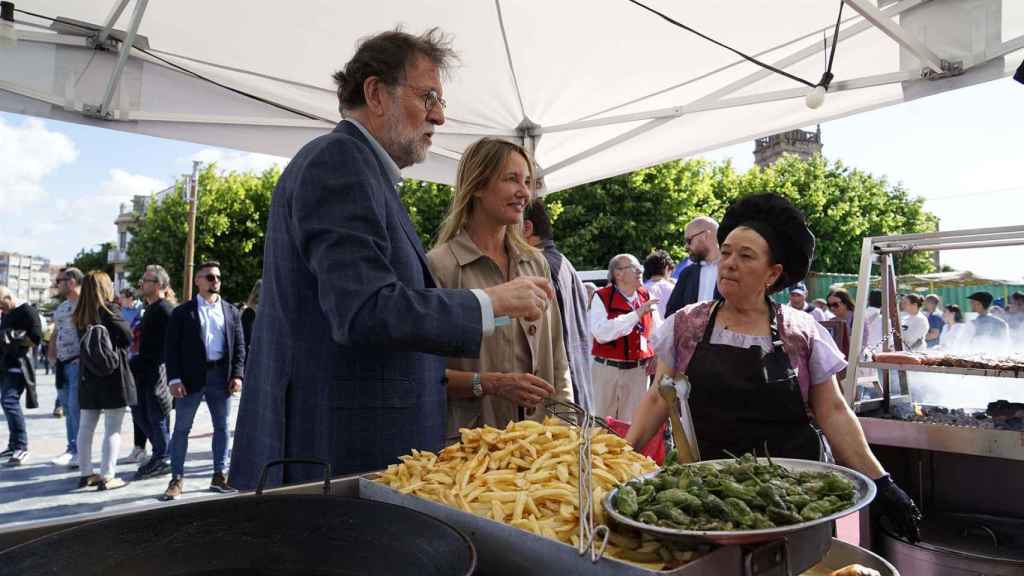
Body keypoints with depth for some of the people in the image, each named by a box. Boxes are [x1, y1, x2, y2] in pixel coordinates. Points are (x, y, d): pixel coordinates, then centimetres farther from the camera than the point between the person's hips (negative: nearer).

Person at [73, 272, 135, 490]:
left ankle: (85, 474, 19)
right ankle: (107, 477, -2)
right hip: (113, 374, -6)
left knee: (86, 427, 12)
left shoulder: (80, 315, 8)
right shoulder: (110, 309, -11)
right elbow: (127, 337, -9)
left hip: (88, 376, 7)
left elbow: (84, 342, 11)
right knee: (113, 429, -1)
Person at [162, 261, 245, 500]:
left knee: (222, 427, 8)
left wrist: (237, 375, -2)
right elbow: (171, 347, -1)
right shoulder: (182, 312, 3)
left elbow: (239, 346, 8)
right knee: (181, 429, 3)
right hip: (191, 377, -2)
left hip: (221, 377, 3)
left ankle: (219, 476, 19)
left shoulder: (231, 311, 10)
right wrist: (174, 378, -10)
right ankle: (177, 480, 12)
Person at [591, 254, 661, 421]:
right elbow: (601, 333, -23)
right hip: (608, 369, -3)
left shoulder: (646, 297, 8)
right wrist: (637, 314, -22)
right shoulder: (601, 297, -7)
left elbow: (657, 332, 17)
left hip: (638, 370, 4)